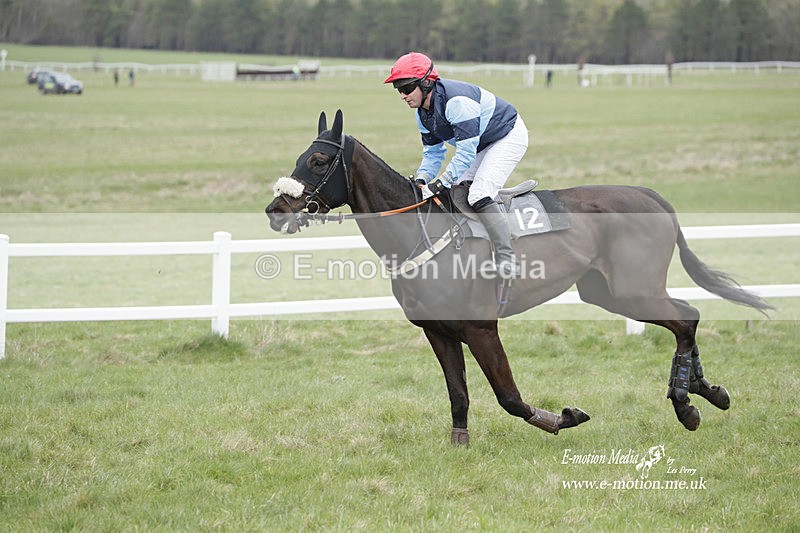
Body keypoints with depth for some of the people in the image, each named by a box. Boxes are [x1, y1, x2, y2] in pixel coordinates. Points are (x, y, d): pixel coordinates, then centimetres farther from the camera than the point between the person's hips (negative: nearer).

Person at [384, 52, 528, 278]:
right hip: (481, 143, 10)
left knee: (480, 194, -23)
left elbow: (466, 152, -34)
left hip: (509, 136, -10)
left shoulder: (456, 101, -34)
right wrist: (422, 180, -14)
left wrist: (440, 182, -35)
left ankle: (506, 257, -23)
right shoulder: (423, 113, -4)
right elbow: (433, 152, 4)